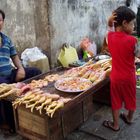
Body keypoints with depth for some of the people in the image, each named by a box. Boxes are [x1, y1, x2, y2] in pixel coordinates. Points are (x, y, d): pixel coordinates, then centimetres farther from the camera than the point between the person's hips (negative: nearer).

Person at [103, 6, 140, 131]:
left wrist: (110, 22, -5)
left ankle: (115, 124, 28)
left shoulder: (110, 36, -9)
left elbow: (112, 30, 14)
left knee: (116, 101, 15)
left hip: (116, 77, 2)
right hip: (129, 77, -2)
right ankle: (129, 118, 45)